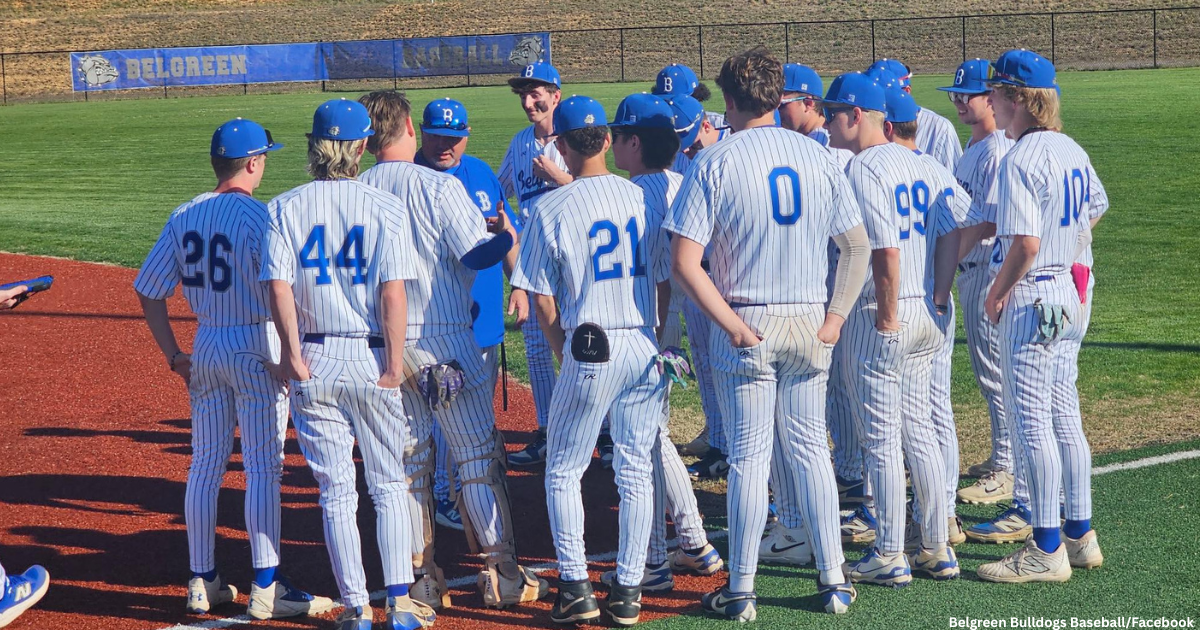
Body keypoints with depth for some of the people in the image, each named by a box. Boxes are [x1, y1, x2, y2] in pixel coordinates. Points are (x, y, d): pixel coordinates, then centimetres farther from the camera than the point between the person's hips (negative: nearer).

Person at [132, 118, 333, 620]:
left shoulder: (184, 216, 6)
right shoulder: (257, 215, -13)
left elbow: (149, 292, 8)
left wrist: (174, 355, 13)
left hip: (204, 348, 6)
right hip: (256, 347, -6)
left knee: (205, 466, 12)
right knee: (263, 468, -3)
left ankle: (203, 583, 17)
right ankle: (266, 590, -2)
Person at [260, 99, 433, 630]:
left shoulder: (285, 207, 0)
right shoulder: (384, 207, -4)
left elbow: (278, 286, -9)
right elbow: (393, 292, -11)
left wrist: (293, 355, -5)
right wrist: (393, 363, -8)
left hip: (314, 361, 1)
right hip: (371, 358, -1)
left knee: (336, 491, 7)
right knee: (389, 485, 10)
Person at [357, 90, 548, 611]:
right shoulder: (439, 186, -11)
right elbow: (476, 255, -11)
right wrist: (508, 236, 8)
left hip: (383, 343, 4)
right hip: (444, 338, -4)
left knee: (408, 461, 12)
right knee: (479, 458, 3)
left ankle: (419, 578, 13)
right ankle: (501, 573, 4)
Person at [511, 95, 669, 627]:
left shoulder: (551, 209, -8)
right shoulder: (643, 198, 3)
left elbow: (543, 302, -5)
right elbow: (663, 279, 8)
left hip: (590, 350, -4)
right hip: (645, 348, 4)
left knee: (563, 472, 11)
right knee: (636, 471, 10)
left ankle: (576, 586, 7)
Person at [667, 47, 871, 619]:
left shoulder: (714, 163, -9)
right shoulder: (819, 158, 3)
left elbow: (684, 262, -16)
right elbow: (857, 246, 4)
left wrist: (733, 327, -13)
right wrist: (834, 319, 4)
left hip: (745, 325, -3)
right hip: (809, 323, 3)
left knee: (749, 457, 2)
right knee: (810, 450, 13)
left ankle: (741, 592, 8)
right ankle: (833, 581, 16)